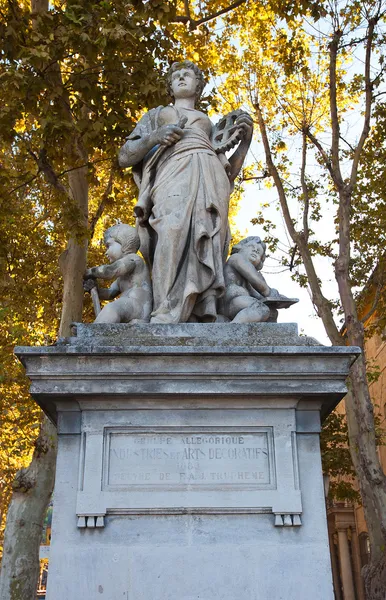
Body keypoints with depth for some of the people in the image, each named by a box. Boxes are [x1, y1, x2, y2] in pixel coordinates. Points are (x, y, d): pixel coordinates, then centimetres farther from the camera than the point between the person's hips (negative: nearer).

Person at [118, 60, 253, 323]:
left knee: (207, 248, -25)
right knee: (176, 233, -33)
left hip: (211, 175, 3)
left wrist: (246, 139, 13)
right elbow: (124, 157, 21)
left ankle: (204, 319, -41)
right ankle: (166, 320, -46)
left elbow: (229, 173, 28)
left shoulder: (210, 124, 40)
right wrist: (155, 136, 2)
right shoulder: (156, 114, 36)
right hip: (174, 172, -2)